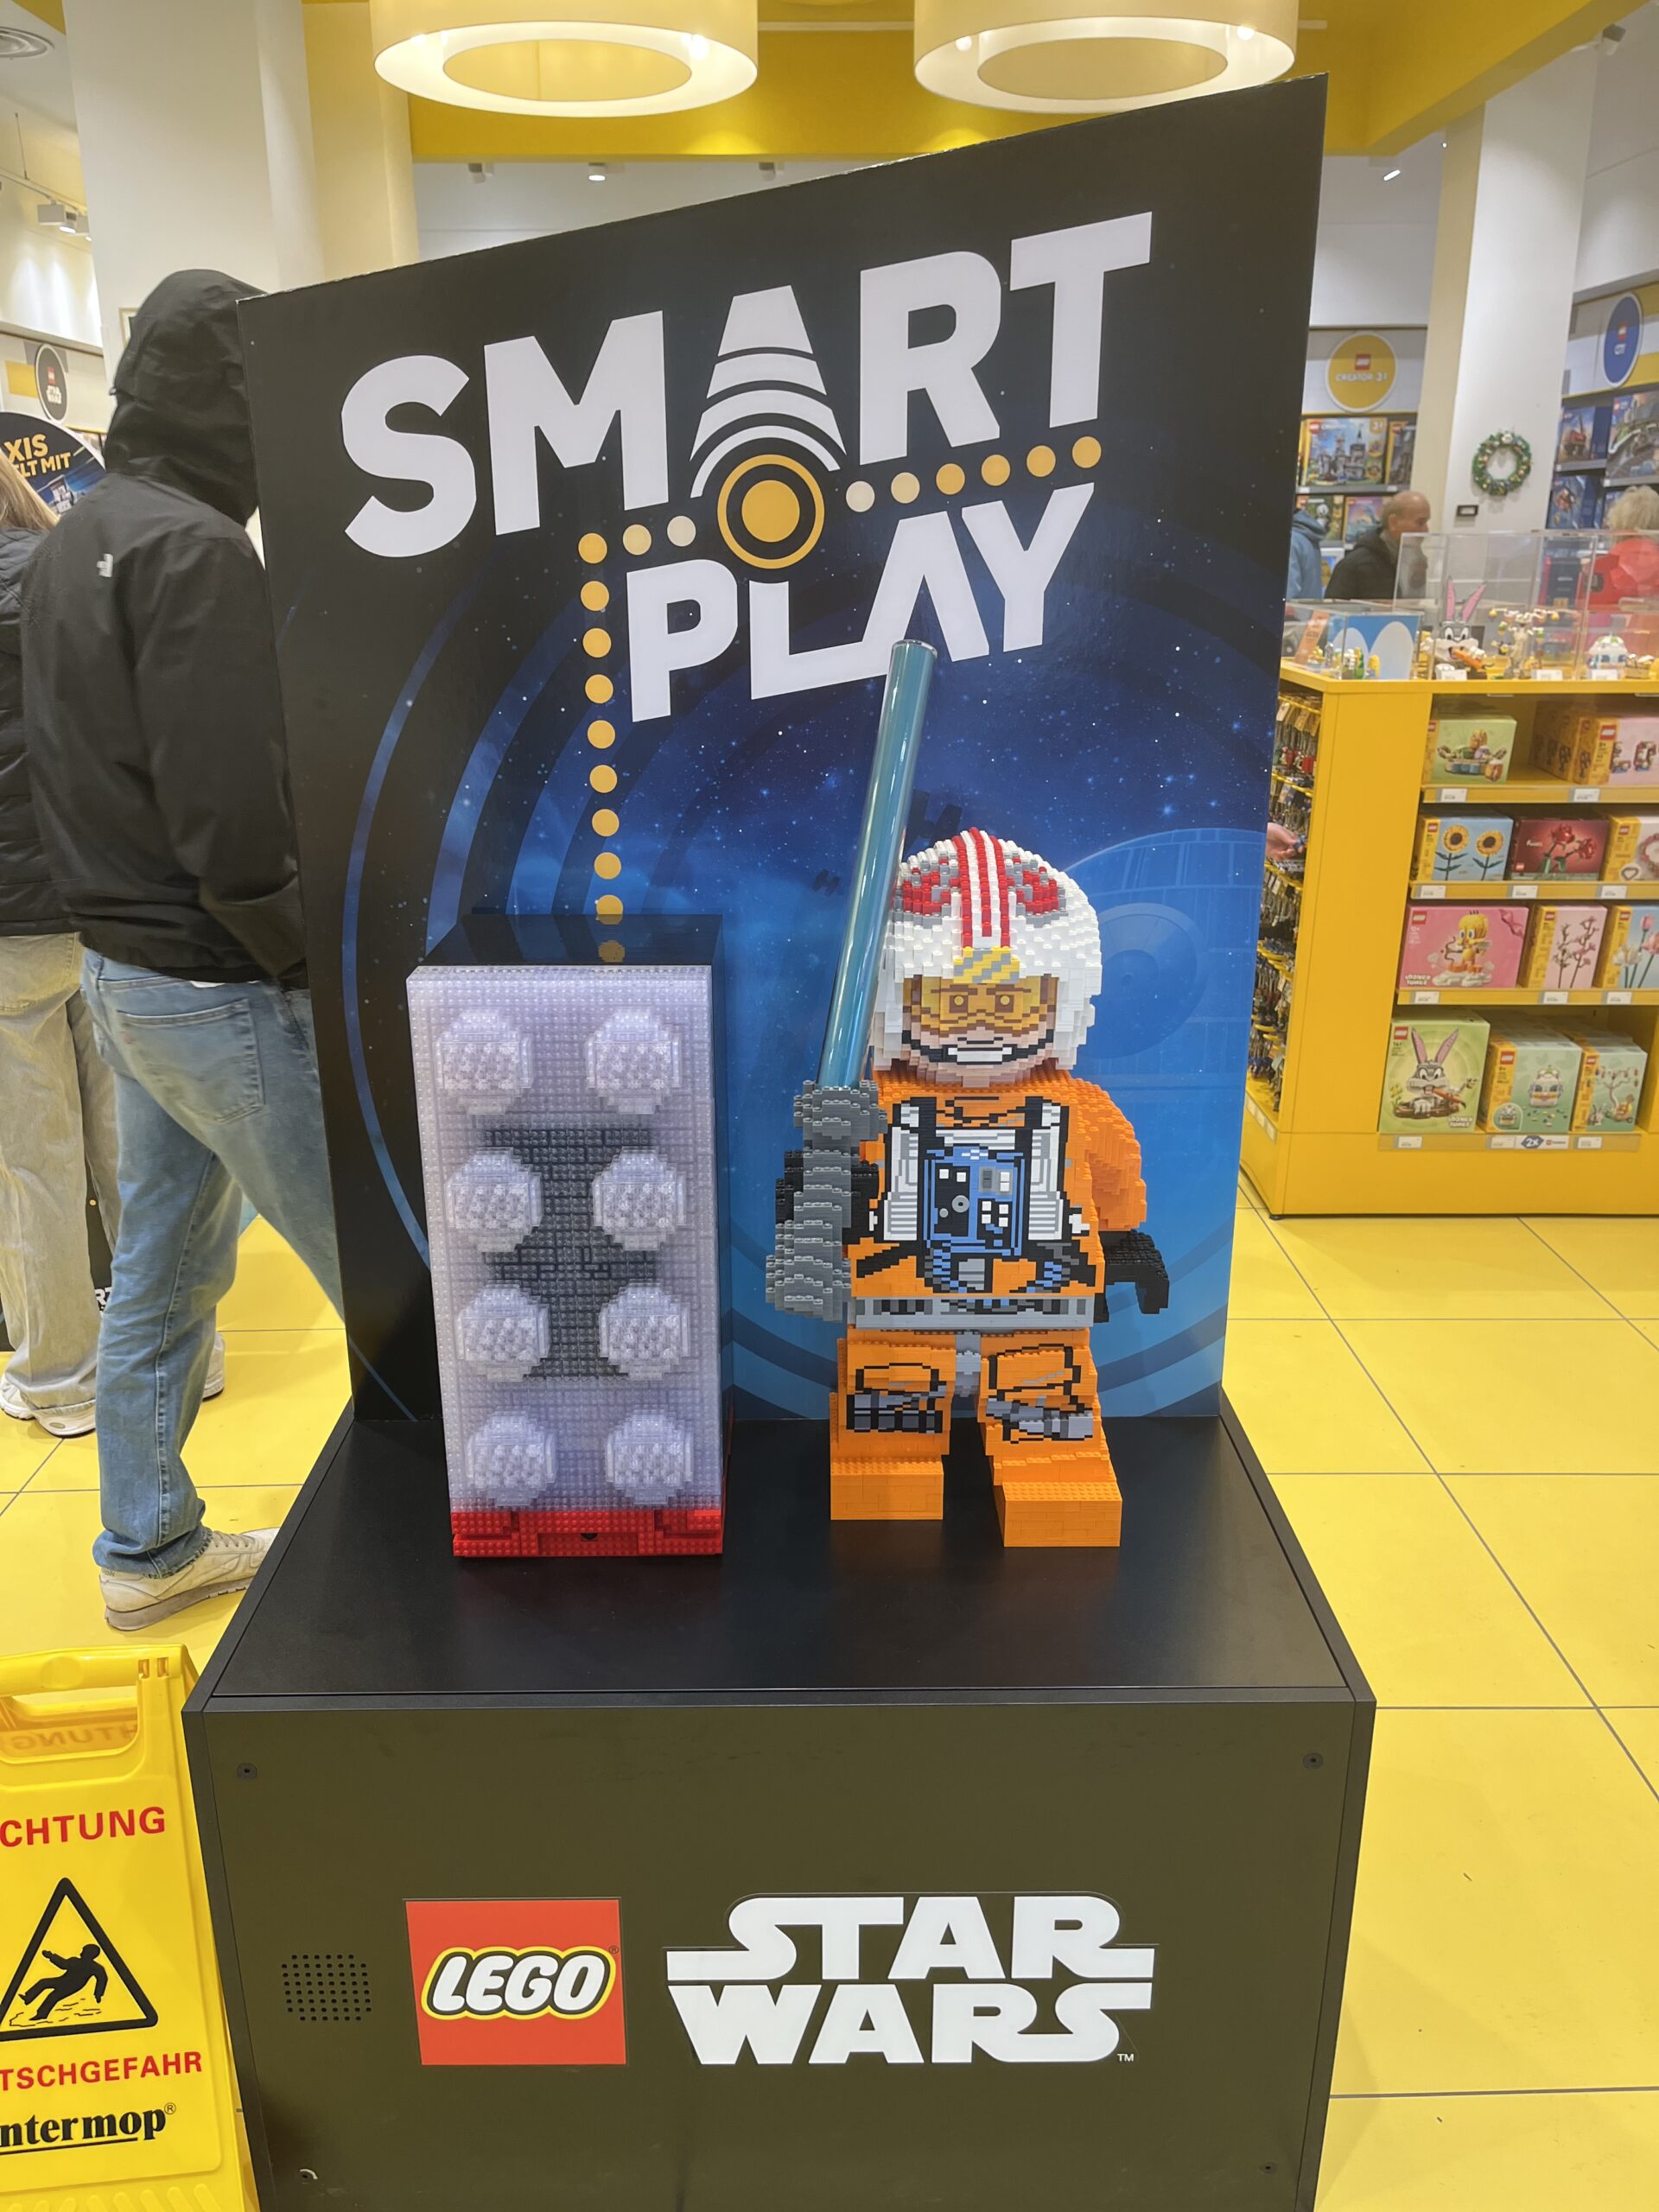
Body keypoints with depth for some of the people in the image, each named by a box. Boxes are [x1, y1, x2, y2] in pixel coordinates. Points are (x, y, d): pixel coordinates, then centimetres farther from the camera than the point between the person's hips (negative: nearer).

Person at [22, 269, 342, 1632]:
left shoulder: (69, 545, 14)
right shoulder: (193, 548, -18)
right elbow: (233, 822, -24)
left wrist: (121, 926, 14)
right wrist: (330, 968, -13)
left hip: (119, 968, 10)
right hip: (222, 988, -10)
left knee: (162, 1272, 18)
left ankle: (150, 1549, 32)